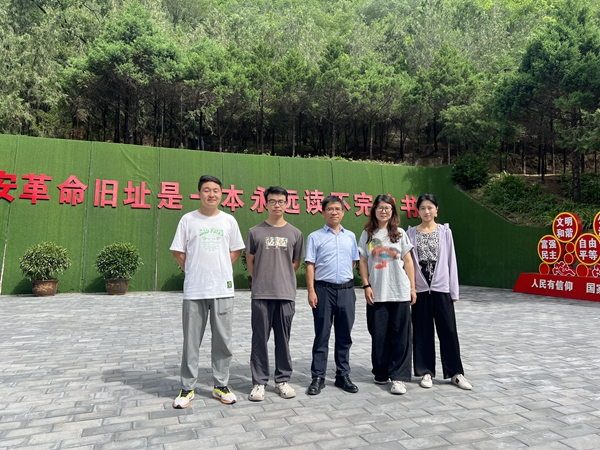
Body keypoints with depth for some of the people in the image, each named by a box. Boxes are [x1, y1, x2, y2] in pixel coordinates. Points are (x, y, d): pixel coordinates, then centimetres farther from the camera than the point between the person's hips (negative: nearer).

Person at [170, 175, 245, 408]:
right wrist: (194, 271, 3)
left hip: (223, 289, 2)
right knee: (191, 341, 7)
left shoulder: (229, 220, 5)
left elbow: (236, 251, 12)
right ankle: (187, 388, 20)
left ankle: (221, 386, 23)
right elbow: (178, 252, 4)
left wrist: (219, 269, 5)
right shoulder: (188, 219, 0)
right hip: (194, 290, -1)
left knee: (222, 339, 8)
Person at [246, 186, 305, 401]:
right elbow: (250, 260, 9)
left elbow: (296, 262, 12)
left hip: (286, 294, 1)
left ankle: (282, 380, 23)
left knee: (283, 339, 10)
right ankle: (259, 382, 16)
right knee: (260, 339, 5)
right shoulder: (255, 231, 1)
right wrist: (261, 280, 9)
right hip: (261, 294, -1)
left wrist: (282, 279, 9)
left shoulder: (294, 233, 5)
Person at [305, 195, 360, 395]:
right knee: (322, 335, 3)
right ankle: (318, 377, 13)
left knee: (344, 335, 11)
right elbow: (310, 265, -5)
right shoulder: (315, 237, 0)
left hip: (346, 290, 3)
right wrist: (311, 291, -11)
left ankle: (343, 376, 23)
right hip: (324, 289, -3)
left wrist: (345, 278, 8)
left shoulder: (350, 236, 10)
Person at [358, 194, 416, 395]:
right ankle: (381, 372, 23)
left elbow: (408, 261, 6)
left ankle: (398, 377, 7)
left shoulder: (400, 233, 5)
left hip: (400, 293, 0)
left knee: (399, 335, 0)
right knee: (378, 335, 7)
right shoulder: (367, 234, 6)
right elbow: (363, 262, 5)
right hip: (376, 293, 1)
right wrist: (366, 285, -4)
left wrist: (412, 287, 2)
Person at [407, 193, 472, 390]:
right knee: (422, 331, 8)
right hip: (420, 288, 0)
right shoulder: (411, 233, 1)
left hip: (441, 287, 0)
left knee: (448, 330, 5)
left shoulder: (445, 231, 3)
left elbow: (451, 261, 3)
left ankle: (455, 372, 18)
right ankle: (426, 372, 19)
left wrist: (454, 290, 1)